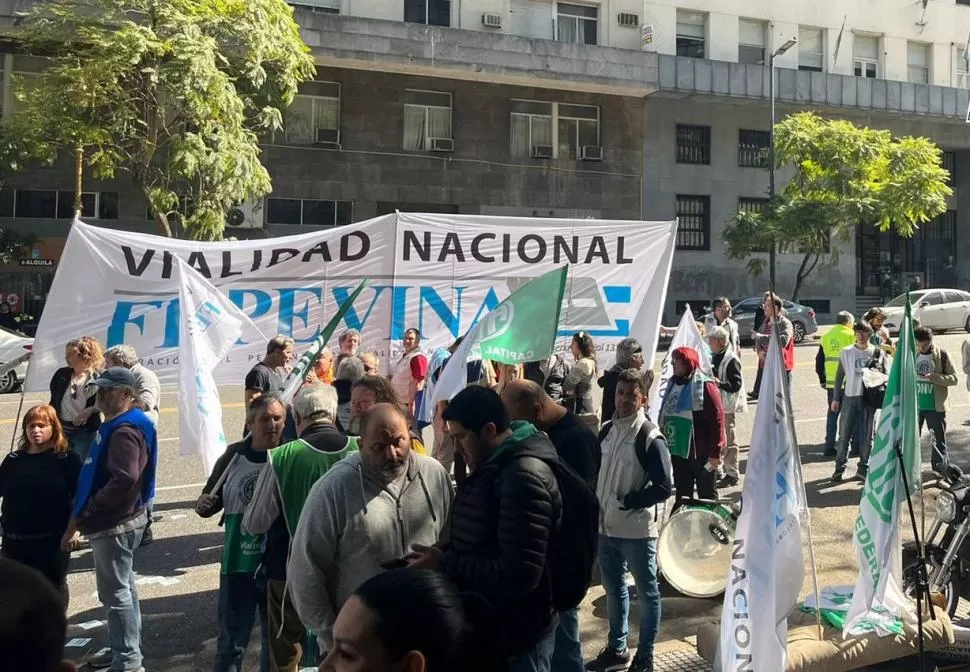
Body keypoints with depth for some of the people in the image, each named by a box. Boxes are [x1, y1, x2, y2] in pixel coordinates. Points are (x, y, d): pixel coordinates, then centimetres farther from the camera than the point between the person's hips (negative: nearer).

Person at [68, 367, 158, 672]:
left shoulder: (125, 431, -21)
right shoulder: (114, 426, 13)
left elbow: (124, 479, -32)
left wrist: (87, 512, -20)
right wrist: (82, 517, 14)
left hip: (115, 524, -11)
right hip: (116, 520, 11)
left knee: (115, 593, -2)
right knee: (123, 587, 19)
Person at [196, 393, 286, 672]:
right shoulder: (234, 456, -3)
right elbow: (210, 503, 9)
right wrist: (204, 505, -11)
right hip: (238, 564, 2)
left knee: (277, 640, 18)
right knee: (231, 641, 16)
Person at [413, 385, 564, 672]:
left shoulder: (524, 476, -26)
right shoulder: (495, 466, 5)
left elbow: (518, 576, -30)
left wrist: (445, 565, -23)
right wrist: (443, 551, -1)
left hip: (516, 636, -9)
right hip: (488, 624, 9)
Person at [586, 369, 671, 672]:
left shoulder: (650, 438, -15)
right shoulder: (607, 430, 5)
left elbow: (663, 488, -17)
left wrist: (627, 501, -19)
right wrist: (596, 505, 5)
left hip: (637, 530, -7)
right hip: (606, 526, 7)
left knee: (647, 592, 10)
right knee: (613, 588, 20)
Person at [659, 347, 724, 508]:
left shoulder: (704, 386, -13)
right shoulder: (673, 384, 9)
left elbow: (718, 418, -17)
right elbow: (665, 416, 16)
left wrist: (715, 452, -18)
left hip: (700, 451, -7)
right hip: (678, 451, 7)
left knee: (707, 496, 7)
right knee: (682, 495, 16)